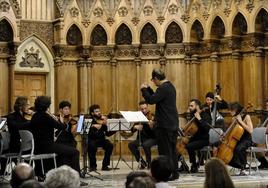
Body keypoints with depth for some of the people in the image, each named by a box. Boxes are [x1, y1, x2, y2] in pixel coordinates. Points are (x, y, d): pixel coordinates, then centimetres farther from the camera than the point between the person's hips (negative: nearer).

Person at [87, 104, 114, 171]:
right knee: (92, 145, -35)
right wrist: (93, 126, -35)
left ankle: (105, 165, -11)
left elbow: (108, 134, -3)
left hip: (101, 140, 3)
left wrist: (105, 125, -18)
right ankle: (93, 165, -16)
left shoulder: (103, 120, 2)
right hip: (91, 140, -3)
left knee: (110, 145, -24)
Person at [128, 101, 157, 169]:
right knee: (131, 144, -20)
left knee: (145, 145, -36)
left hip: (152, 138, -5)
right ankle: (142, 162, -7)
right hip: (141, 138, 5)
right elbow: (132, 130, 4)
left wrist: (151, 126, -36)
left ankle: (149, 163, -13)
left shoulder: (152, 117, -8)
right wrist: (135, 127, -18)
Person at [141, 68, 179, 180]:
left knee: (165, 151, -4)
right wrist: (148, 89, 15)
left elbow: (151, 100, -22)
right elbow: (156, 98, 21)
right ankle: (174, 173, 20)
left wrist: (144, 90, -8)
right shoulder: (170, 86, 15)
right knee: (172, 149, 14)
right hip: (173, 124, 10)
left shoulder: (163, 88, -17)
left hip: (164, 125, -10)